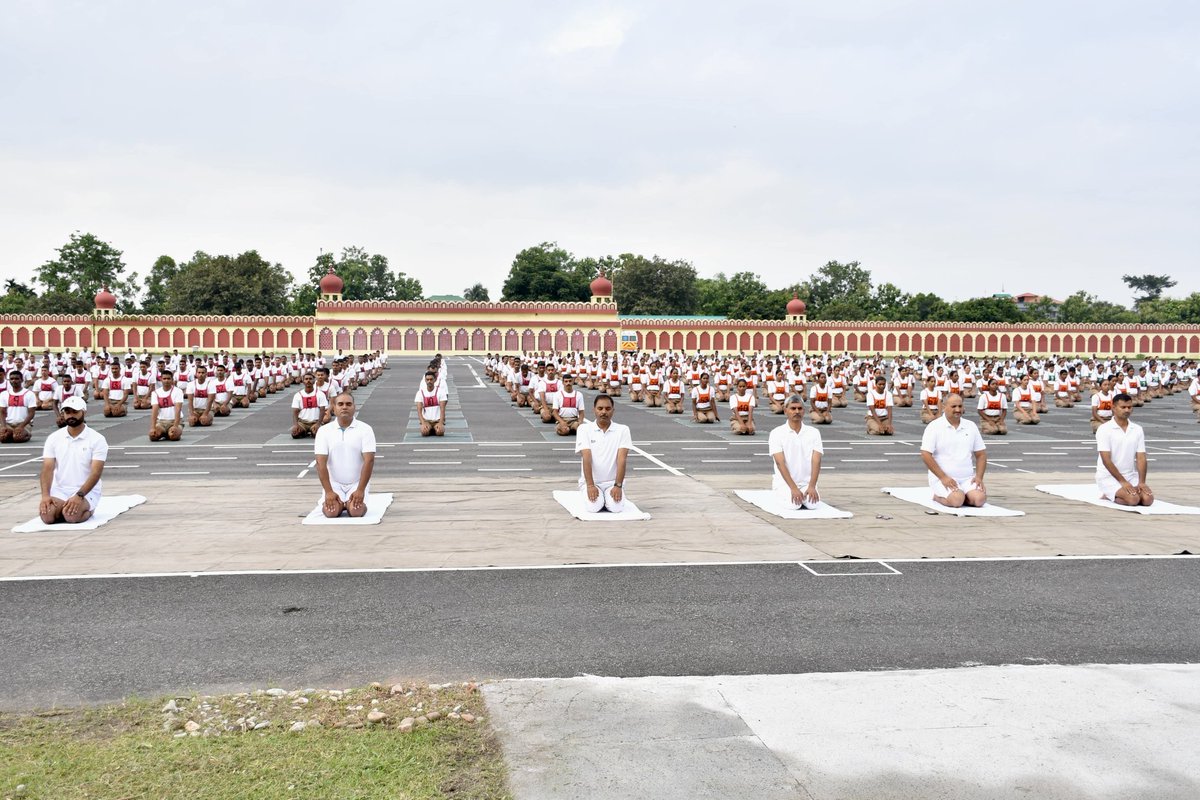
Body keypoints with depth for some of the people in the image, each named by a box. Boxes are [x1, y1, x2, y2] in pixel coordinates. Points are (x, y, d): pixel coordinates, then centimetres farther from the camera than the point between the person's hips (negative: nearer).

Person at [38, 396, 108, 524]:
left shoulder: (97, 439, -7)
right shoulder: (53, 438, 5)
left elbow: (96, 472, -14)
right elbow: (48, 468, -3)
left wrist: (79, 495, -28)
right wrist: (45, 495, -19)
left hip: (86, 491, -3)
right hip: (59, 490, 3)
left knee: (72, 515, -32)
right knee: (47, 515, -27)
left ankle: (87, 510, 2)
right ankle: (64, 508, 6)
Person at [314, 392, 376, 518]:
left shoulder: (365, 429, -6)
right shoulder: (324, 431, -2)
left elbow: (369, 460, -12)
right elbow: (321, 463, -8)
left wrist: (360, 490, -20)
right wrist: (328, 491, -17)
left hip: (357, 483, -1)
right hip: (334, 483, 1)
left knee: (356, 510, -25)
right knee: (331, 511, -23)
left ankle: (349, 503, 12)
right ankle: (340, 503, 13)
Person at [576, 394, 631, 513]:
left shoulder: (623, 430, -2)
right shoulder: (584, 429, -3)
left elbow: (622, 459, -10)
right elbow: (586, 458, -12)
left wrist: (618, 486, -20)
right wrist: (590, 485, -21)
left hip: (613, 482, 1)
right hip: (590, 481, -1)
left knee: (616, 507, -24)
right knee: (593, 507, -26)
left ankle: (607, 497, 12)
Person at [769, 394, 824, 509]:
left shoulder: (813, 432, 2)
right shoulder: (776, 433, -6)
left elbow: (816, 461, -7)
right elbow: (780, 463, -14)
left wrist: (812, 486, -21)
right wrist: (793, 488, -24)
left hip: (806, 482, 2)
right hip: (785, 482, -2)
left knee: (813, 503, -25)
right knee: (794, 504, -28)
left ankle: (806, 493, 11)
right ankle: (781, 493, 7)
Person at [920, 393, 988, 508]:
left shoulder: (971, 426, 11)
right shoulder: (934, 427, -4)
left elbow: (981, 454, 14)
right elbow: (925, 455, -11)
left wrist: (979, 477, -1)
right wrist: (943, 477, -16)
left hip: (967, 478, 4)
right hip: (942, 478, -4)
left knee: (979, 499, -23)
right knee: (956, 500, -30)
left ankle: (959, 493, 7)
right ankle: (937, 495, 1)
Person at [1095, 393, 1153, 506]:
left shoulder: (1138, 429, 6)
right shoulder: (1104, 429, -10)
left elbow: (1141, 458, 2)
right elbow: (1106, 460, -15)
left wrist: (1142, 482, -12)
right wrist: (1122, 482, -21)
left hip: (1131, 476, 6)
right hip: (1109, 476, -5)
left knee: (1148, 498, -18)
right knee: (1133, 499, -27)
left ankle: (1113, 495, 8)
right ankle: (1109, 495, 3)